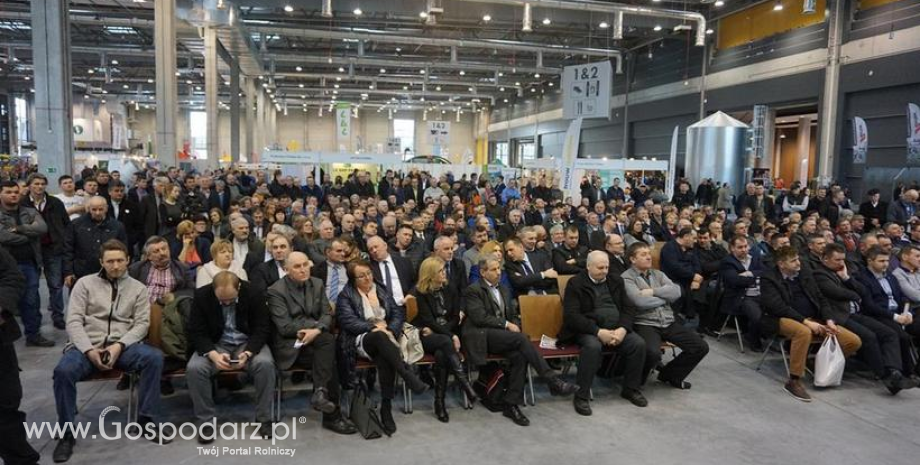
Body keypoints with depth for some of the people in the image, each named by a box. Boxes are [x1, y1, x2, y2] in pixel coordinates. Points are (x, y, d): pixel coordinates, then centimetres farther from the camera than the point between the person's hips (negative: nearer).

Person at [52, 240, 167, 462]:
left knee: (154, 357, -28)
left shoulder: (138, 288, 11)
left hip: (124, 345, 1)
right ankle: (67, 433, -11)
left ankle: (144, 422, -16)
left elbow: (142, 323, 3)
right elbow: (74, 321, 0)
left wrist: (119, 346, -15)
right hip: (88, 345, 0)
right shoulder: (85, 283, 8)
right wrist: (89, 350, -15)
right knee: (63, 370, -32)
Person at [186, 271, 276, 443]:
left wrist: (248, 353, -27)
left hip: (247, 343, -1)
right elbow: (196, 332, -9)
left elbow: (262, 329, -9)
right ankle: (205, 421, -10)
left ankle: (264, 419, -15)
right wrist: (213, 355, -27)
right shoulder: (201, 296, -10)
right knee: (194, 368, -28)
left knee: (265, 363, -31)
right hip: (215, 345, 1)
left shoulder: (254, 294, -12)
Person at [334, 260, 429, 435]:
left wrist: (390, 330, -8)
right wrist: (373, 327, -18)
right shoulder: (346, 296, 7)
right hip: (360, 340, -3)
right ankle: (408, 375, -42)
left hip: (384, 337, 3)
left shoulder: (382, 291, 18)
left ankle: (386, 407, -31)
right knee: (380, 336, -39)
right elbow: (348, 321, -7)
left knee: (385, 359, -34)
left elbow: (398, 314, 12)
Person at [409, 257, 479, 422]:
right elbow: (428, 320, -10)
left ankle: (439, 402, -29)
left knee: (441, 354, -33)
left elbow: (455, 318, 7)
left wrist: (435, 329, -10)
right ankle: (465, 384, -41)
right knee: (446, 342, -37)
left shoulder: (450, 291, 10)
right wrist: (451, 335, -21)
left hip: (447, 334, 3)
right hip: (425, 337, -3)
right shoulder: (419, 293, -3)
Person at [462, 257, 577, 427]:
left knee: (519, 356, -26)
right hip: (482, 337, -6)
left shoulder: (504, 290, 23)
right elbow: (480, 318, -12)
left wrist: (515, 326, -1)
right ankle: (553, 382, -29)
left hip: (502, 336, 7)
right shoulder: (473, 290, 0)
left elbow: (514, 315, 22)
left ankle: (511, 405, -18)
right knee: (521, 339, -30)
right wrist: (506, 324, -12)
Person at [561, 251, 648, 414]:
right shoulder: (575, 283, -3)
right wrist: (599, 332, -22)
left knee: (639, 343, -18)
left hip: (616, 328, 5)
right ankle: (582, 396, -22)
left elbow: (628, 308, 10)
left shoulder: (616, 281, 14)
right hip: (588, 329, -5)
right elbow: (571, 315, -13)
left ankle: (631, 389, 4)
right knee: (593, 346, -35)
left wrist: (622, 329, -11)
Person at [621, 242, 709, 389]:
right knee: (653, 353, -35)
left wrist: (653, 292, -11)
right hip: (645, 324, -7)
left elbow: (676, 292, 2)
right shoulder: (626, 278, -2)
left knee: (701, 347, -3)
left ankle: (670, 375, 18)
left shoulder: (658, 274, 18)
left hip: (669, 322, 7)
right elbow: (640, 301, -17)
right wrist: (665, 297, -1)